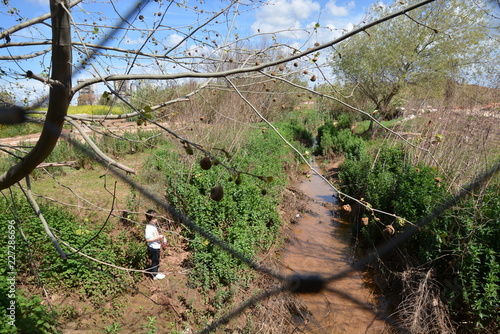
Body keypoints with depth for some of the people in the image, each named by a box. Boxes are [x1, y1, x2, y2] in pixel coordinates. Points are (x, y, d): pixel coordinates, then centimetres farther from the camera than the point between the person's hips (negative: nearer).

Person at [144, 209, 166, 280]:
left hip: (156, 246, 9)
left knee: (156, 260, 23)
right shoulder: (148, 228, -27)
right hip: (153, 248, -9)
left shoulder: (153, 225, 3)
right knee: (155, 261, 7)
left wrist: (160, 236, 3)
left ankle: (153, 271, 40)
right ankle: (155, 275, 23)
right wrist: (158, 237, -29)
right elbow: (148, 239, -31)